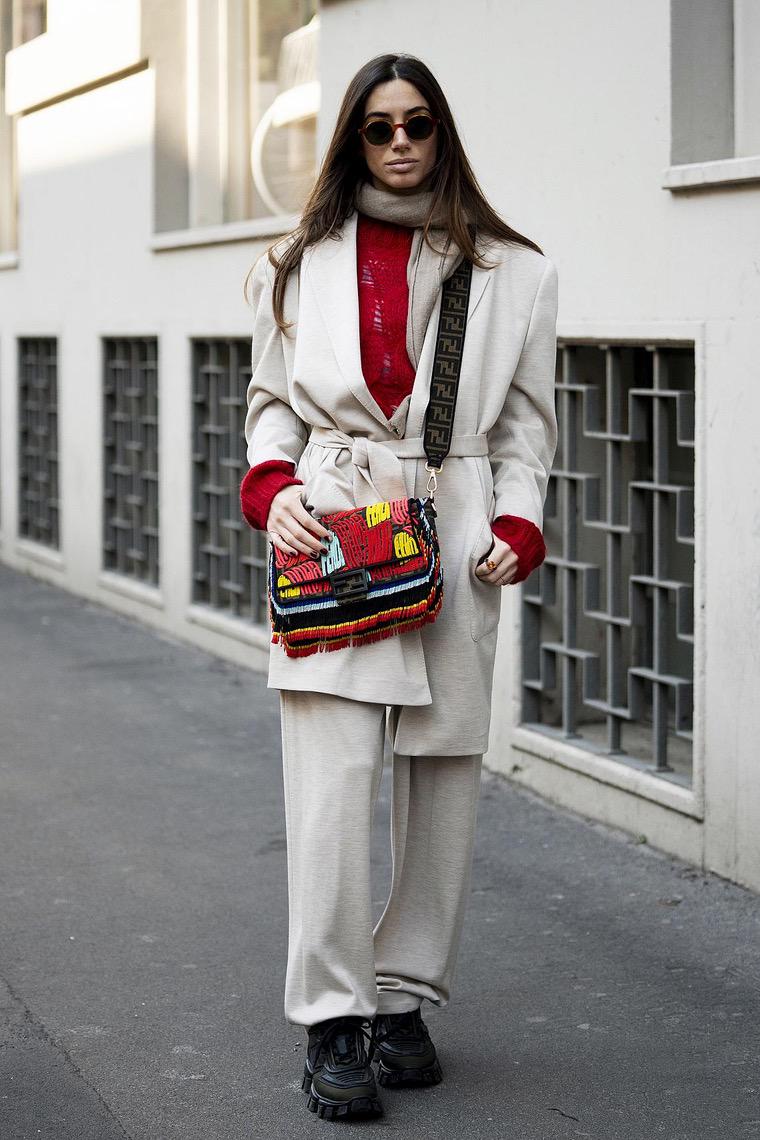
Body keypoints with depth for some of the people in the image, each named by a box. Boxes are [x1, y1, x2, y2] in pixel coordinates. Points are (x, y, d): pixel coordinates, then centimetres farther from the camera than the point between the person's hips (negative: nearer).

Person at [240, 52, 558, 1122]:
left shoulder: (513, 271, 10)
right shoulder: (302, 263, 12)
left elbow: (526, 422, 12)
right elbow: (273, 400, 15)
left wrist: (517, 527, -3)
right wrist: (274, 488, -4)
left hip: (454, 544, 1)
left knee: (443, 782, 3)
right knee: (332, 783, -11)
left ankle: (403, 1000, 17)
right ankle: (333, 1021, -6)